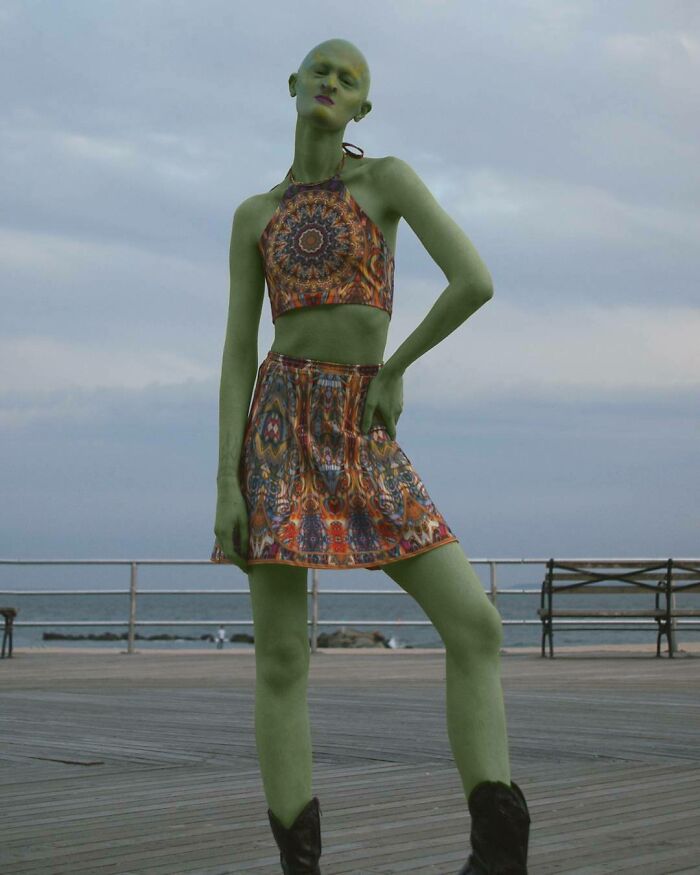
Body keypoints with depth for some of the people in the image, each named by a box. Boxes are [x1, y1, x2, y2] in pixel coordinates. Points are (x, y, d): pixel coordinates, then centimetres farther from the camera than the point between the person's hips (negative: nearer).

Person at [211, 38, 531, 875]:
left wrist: (392, 368, -1)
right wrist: (226, 486, -5)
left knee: (476, 622, -14)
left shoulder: (390, 176, 9)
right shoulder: (253, 216, 13)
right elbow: (236, 353, 5)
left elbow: (476, 281, -5)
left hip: (365, 442, 0)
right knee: (281, 661, -7)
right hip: (279, 428, 0)